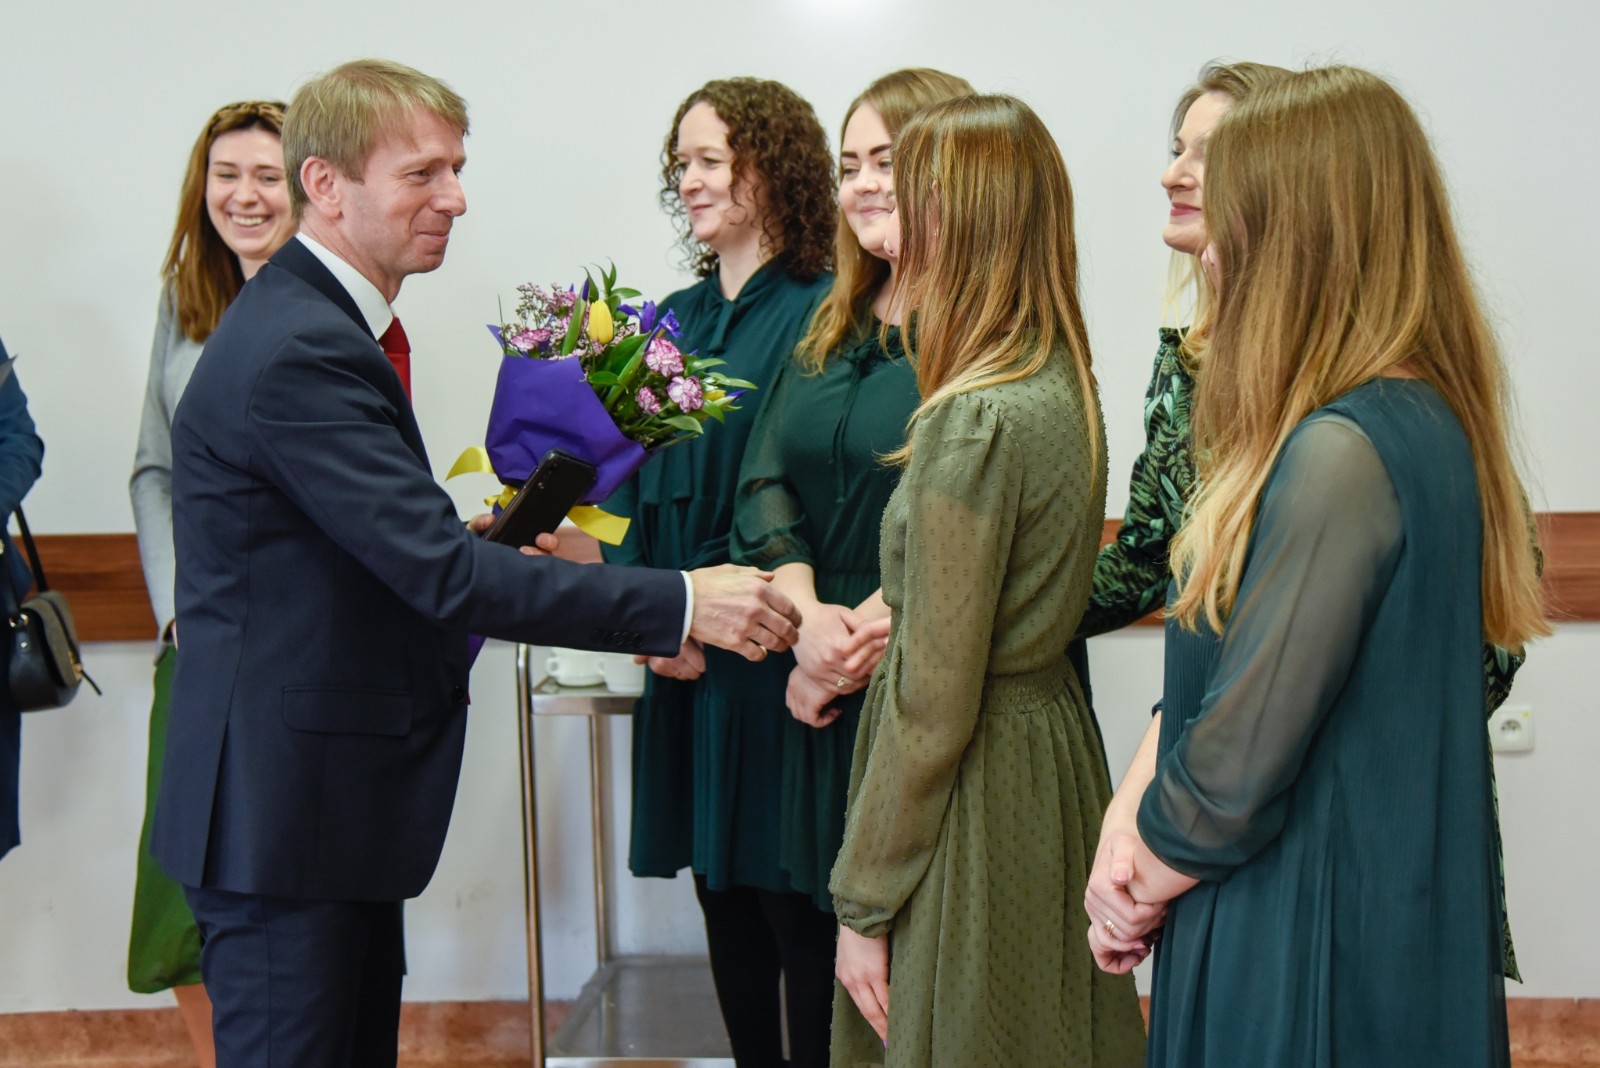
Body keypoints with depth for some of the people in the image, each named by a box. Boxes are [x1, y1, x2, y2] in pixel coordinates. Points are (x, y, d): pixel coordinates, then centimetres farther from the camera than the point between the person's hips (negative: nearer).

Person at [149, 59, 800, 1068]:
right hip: (283, 808, -10)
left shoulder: (322, 321, 11)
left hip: (336, 792, 10)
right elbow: (443, 573, -26)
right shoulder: (297, 354, -22)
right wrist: (681, 603, -24)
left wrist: (467, 546, 1)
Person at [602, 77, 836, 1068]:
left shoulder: (818, 315, -9)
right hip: (685, 653, 7)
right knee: (723, 895, 14)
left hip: (774, 659, -6)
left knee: (793, 903, 2)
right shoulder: (676, 319, 12)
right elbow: (635, 476, 11)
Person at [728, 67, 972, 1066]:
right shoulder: (831, 330, 14)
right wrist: (809, 618, -9)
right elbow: (764, 485, 8)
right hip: (822, 692, 7)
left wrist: (865, 637, -17)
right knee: (818, 945, 14)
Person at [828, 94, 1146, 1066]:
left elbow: (933, 699, -19)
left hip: (976, 783, -9)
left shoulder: (974, 421, -21)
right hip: (1056, 740, 9)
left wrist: (865, 902, -12)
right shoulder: (1065, 388, 5)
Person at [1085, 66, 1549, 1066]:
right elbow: (1219, 662, 7)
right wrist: (1128, 810, -2)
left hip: (1311, 949, -8)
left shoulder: (1341, 453, -25)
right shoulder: (1426, 421, 6)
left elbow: (1238, 763, -23)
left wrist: (1139, 886, -5)